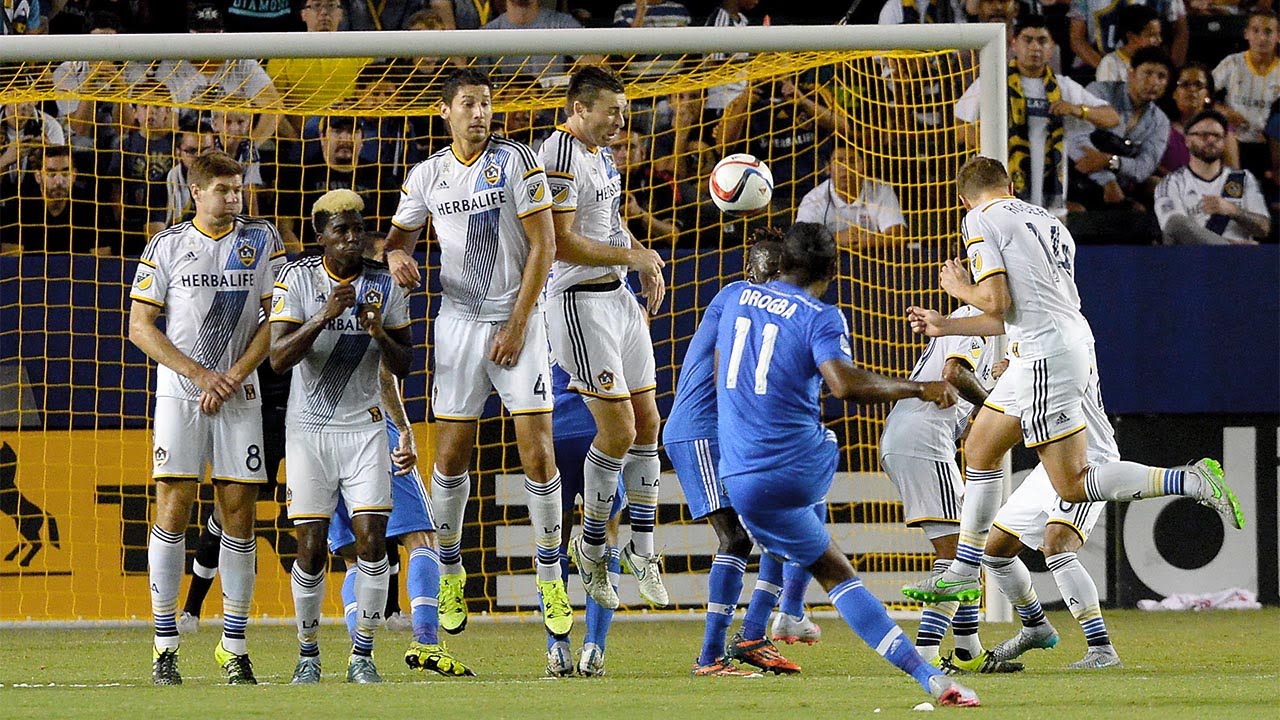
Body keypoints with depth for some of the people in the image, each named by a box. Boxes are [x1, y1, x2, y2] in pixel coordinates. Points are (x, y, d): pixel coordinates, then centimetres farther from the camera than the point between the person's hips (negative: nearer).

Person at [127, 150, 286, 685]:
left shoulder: (262, 240, 6)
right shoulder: (167, 246, 4)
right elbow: (140, 327, 2)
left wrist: (233, 376, -7)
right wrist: (200, 375, -8)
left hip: (238, 397, 1)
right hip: (179, 395, -1)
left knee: (238, 513, -1)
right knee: (173, 511, -8)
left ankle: (234, 645, 4)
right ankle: (165, 646, -5)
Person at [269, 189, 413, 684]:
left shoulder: (385, 287, 2)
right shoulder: (298, 279, -5)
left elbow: (403, 368, 5)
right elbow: (278, 358, -13)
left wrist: (381, 334, -15)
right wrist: (325, 317, -25)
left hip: (364, 427, 2)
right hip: (309, 429, -2)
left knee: (372, 541, -10)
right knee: (311, 549, -3)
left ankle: (362, 655, -1)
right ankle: (308, 655, 14)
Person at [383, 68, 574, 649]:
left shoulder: (517, 162, -5)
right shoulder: (427, 176, 6)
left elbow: (542, 247, -7)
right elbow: (399, 233, 17)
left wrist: (516, 326, -11)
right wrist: (396, 254, -10)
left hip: (518, 321, -3)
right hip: (458, 323, 3)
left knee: (537, 453, -9)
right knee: (450, 457, 0)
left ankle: (550, 576, 4)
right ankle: (449, 573, 16)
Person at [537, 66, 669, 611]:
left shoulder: (601, 154, 13)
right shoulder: (559, 156, -17)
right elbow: (562, 243, -22)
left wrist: (646, 264, 11)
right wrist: (631, 256, -17)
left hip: (619, 297, 9)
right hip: (580, 302, -9)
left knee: (648, 422, 9)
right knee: (619, 429, -9)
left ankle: (642, 545, 17)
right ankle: (590, 545, 8)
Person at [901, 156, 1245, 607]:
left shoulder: (980, 221, -5)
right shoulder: (1045, 220, 21)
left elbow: (997, 303, -14)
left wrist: (961, 288, 8)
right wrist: (945, 327, 35)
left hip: (1046, 359, -9)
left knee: (1072, 484, -8)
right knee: (979, 450, 19)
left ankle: (1192, 482, -15)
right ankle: (963, 574, 25)